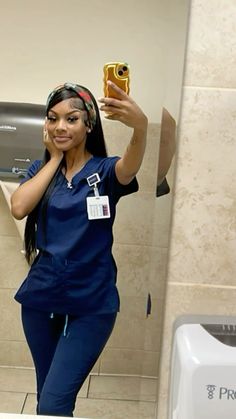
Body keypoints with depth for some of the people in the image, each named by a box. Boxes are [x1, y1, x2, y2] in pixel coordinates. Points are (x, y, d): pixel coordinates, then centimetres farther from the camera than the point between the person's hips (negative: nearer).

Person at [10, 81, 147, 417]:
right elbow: (19, 208, -14)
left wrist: (140, 126, -51)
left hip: (91, 304, -4)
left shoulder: (105, 171, -6)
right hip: (40, 298, 4)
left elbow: (130, 166, -30)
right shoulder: (40, 169, 5)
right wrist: (55, 158, -8)